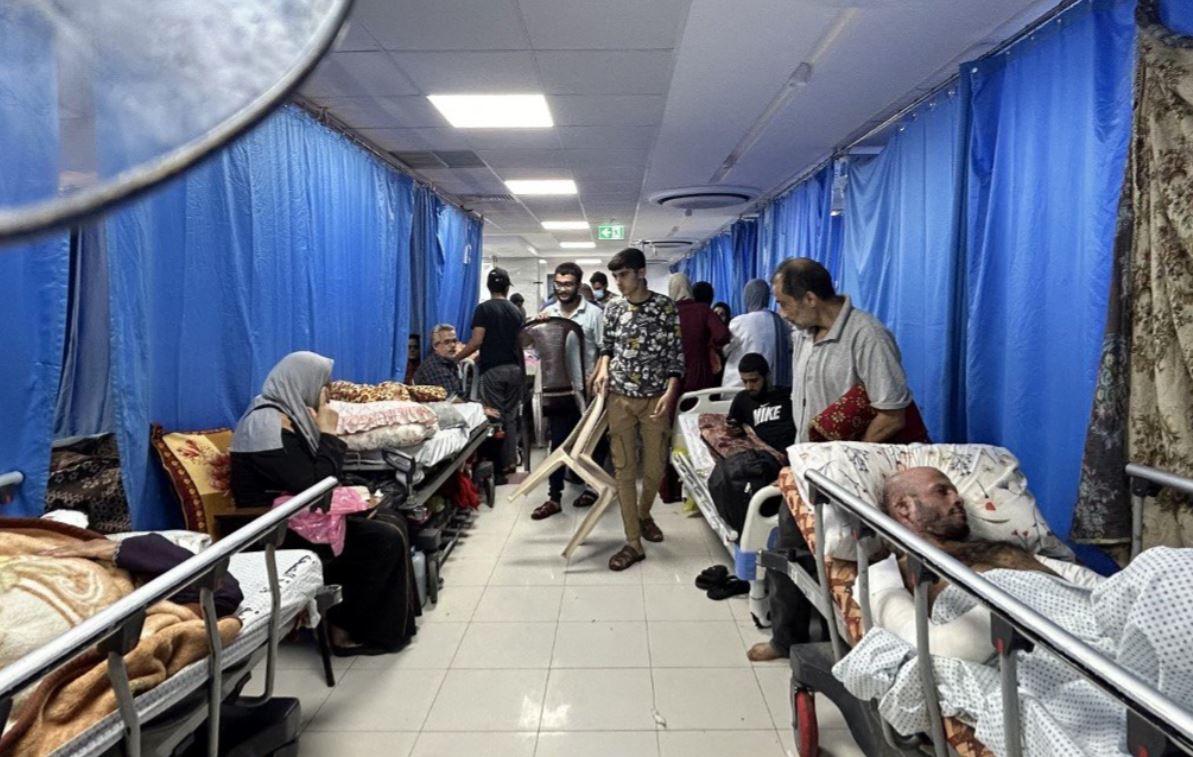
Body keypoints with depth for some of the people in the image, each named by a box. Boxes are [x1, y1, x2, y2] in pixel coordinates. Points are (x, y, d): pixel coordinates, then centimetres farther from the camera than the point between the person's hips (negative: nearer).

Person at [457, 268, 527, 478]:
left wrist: (455, 358, -3)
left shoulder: (484, 308, -6)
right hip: (514, 369, 5)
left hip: (493, 370, -5)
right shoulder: (516, 311, 10)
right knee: (510, 416, 10)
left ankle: (499, 465, -1)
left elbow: (477, 341, -13)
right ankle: (510, 461, 13)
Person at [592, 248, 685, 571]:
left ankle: (644, 514, 37)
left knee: (655, 467, 6)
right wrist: (603, 368, -4)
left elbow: (676, 353, -5)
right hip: (620, 398, 2)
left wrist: (670, 392, -15)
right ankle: (633, 543, 8)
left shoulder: (666, 307, -5)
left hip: (655, 399, -2)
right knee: (624, 469, 1)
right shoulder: (612, 309, 5)